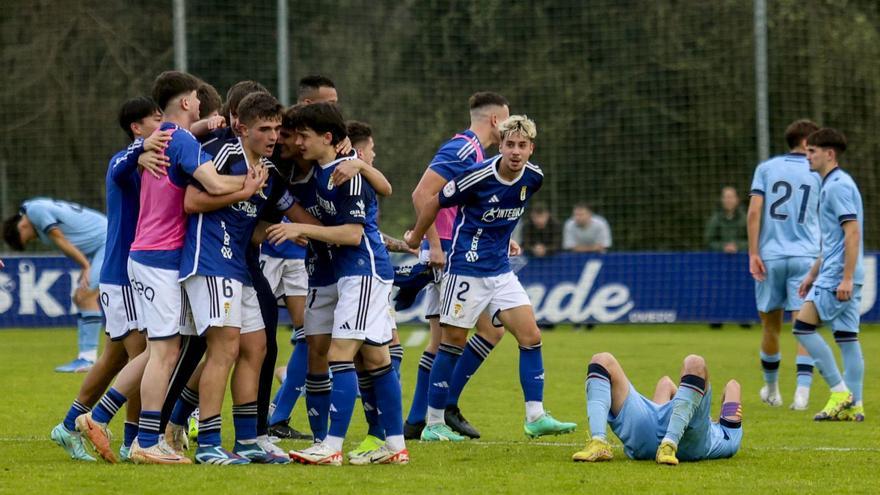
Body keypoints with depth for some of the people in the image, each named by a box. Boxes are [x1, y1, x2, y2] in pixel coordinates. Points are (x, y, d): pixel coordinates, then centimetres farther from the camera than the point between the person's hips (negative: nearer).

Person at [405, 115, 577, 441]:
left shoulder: (534, 178, -2)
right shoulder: (478, 177, -20)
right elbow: (434, 203, -6)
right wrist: (416, 239, 7)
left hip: (500, 270, 6)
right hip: (467, 269, -6)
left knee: (530, 336, -2)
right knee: (453, 341, -1)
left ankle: (536, 417, 2)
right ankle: (433, 424, 7)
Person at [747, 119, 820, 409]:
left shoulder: (766, 168, 6)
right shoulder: (818, 174, 7)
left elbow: (754, 211, -5)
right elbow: (823, 219, 14)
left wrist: (753, 253, -5)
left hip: (770, 256, 1)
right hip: (806, 257, -1)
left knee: (771, 326, 13)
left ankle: (771, 390, 29)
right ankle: (802, 392, -18)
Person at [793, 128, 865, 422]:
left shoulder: (838, 186, -12)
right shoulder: (831, 185, 19)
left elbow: (852, 233, -20)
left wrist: (847, 278, -23)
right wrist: (812, 274, 28)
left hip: (838, 276, -10)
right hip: (837, 275, 10)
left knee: (803, 326, -11)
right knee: (847, 337, 6)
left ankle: (840, 391, -10)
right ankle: (853, 406, 5)